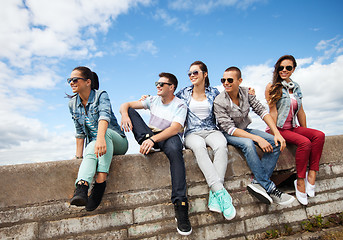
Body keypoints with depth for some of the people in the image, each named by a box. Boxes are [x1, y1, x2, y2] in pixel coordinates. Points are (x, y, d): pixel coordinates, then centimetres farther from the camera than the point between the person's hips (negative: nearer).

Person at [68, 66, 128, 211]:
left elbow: (104, 116, -30)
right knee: (90, 152, -33)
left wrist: (100, 138, -49)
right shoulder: (73, 104, 8)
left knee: (105, 132, -37)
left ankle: (100, 182, -46)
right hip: (93, 144, 3)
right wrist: (78, 156, 5)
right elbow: (80, 132, 11)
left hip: (116, 142, -3)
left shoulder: (101, 95, -9)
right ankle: (81, 188, -56)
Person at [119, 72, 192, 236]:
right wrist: (124, 114, -20)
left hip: (169, 137, -4)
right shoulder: (153, 100, 12)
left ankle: (180, 204, -39)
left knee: (174, 149, -41)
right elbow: (125, 105, 6)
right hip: (149, 137, 5)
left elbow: (175, 128, -19)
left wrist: (154, 139, -35)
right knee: (130, 111, -8)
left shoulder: (180, 105, -2)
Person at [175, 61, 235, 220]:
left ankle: (214, 194, -39)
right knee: (199, 147, -39)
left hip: (211, 131, 1)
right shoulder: (184, 93, 13)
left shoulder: (214, 92, 13)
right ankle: (221, 192, -44)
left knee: (221, 145, -37)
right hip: (192, 133, -1)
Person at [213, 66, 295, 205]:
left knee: (276, 143, -15)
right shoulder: (219, 102, -20)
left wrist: (277, 133, -18)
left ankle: (258, 182, -21)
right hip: (229, 135, -5)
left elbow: (262, 111, -6)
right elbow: (230, 129, -24)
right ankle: (269, 188, -25)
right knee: (248, 143, -36)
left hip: (245, 130, 6)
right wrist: (257, 138, -31)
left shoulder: (246, 92, -5)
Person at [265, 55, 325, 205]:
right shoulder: (272, 87, -4)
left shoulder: (296, 87, 15)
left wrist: (305, 131, 15)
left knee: (319, 135, -19)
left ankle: (311, 175, -17)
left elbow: (300, 112, 18)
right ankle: (300, 181, -15)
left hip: (292, 128, 6)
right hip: (278, 128, -6)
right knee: (305, 142, -27)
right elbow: (273, 111, -11)